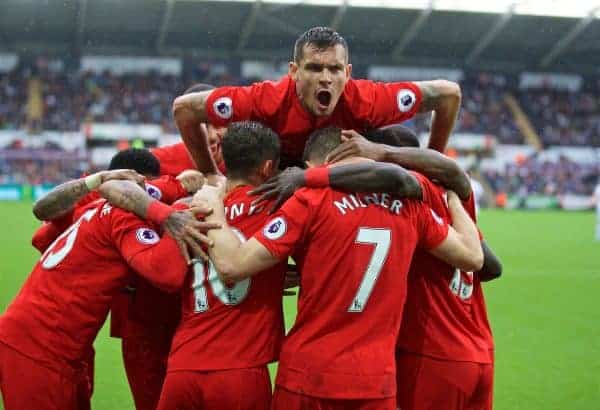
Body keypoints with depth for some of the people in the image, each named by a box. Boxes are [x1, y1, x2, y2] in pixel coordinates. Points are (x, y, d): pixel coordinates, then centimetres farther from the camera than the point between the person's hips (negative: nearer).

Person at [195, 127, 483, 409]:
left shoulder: (310, 201, -8)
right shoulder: (408, 203, 4)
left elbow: (232, 266, -11)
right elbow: (473, 256, 13)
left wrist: (213, 205, 5)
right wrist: (452, 193, 27)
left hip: (309, 376, -3)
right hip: (378, 381, 3)